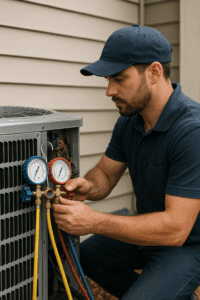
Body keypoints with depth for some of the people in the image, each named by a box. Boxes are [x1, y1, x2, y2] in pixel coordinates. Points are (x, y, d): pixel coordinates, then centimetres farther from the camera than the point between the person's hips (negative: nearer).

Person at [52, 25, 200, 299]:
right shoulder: (129, 120, -5)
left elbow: (176, 228, -33)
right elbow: (105, 175, 3)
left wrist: (93, 222, -35)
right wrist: (87, 186, -22)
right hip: (150, 229, 8)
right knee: (83, 255, 17)